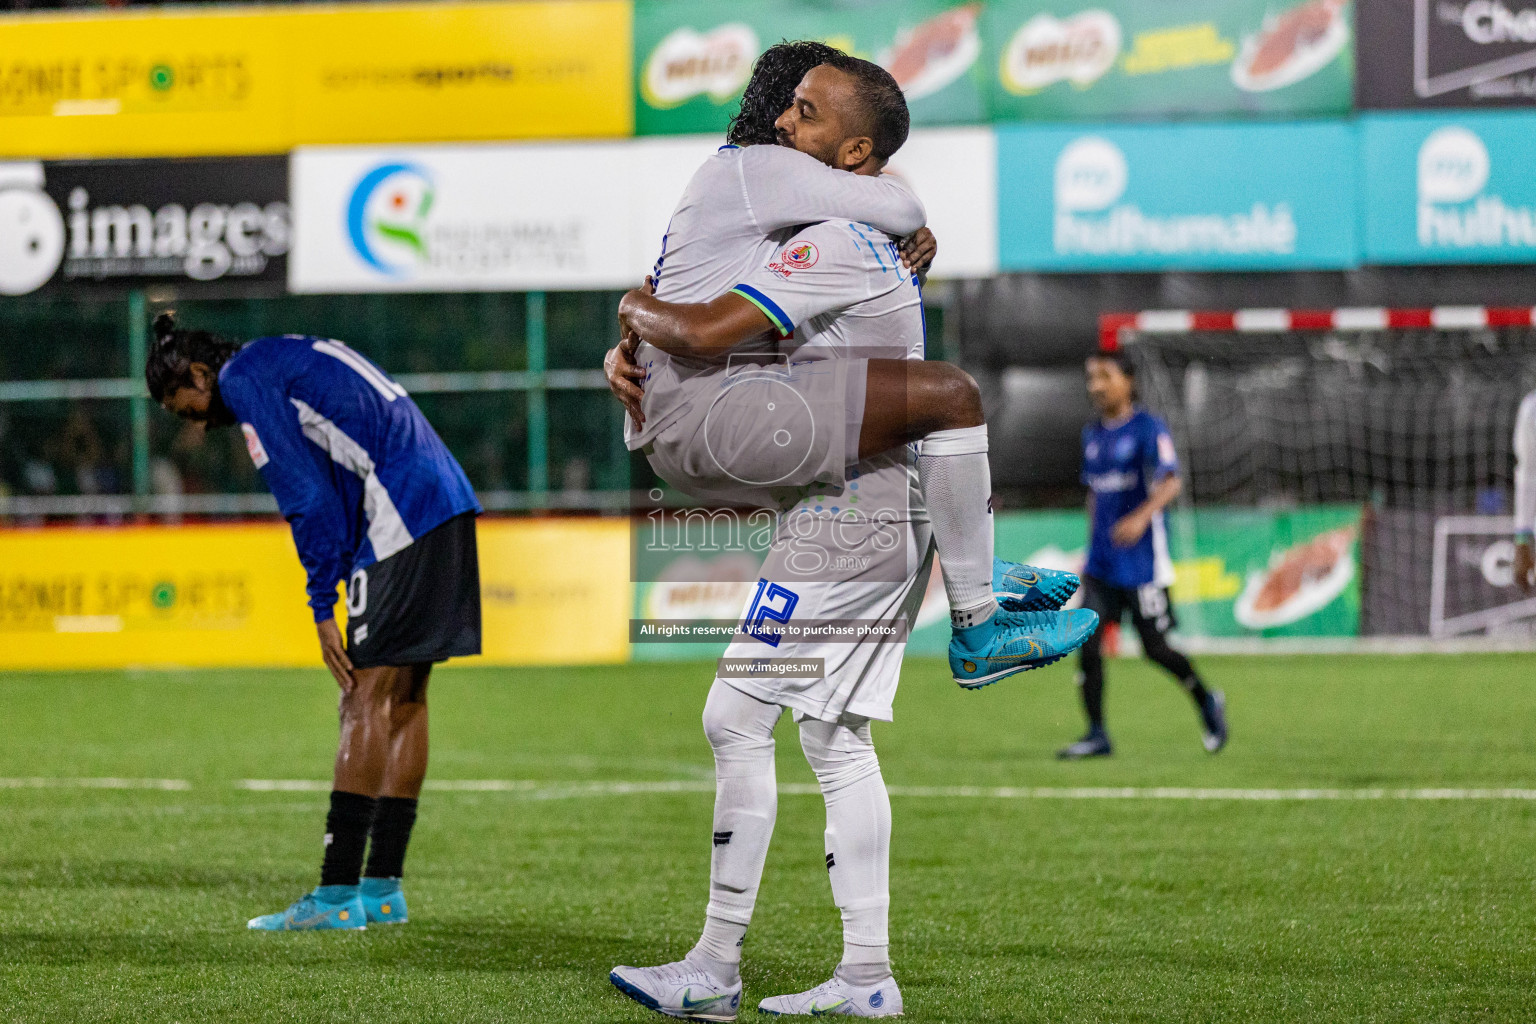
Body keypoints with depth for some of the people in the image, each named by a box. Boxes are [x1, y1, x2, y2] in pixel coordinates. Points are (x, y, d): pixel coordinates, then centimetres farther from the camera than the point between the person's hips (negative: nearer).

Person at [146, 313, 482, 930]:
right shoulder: (288, 360, 26)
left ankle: (337, 895, -12)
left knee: (368, 700, -10)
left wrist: (323, 611, -7)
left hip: (403, 518, -10)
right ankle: (383, 889, 13)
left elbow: (309, 497, -10)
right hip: (448, 505, 10)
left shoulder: (243, 378, -2)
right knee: (404, 700, 10)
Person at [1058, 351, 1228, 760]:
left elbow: (1171, 482, -21)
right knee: (1087, 639, -6)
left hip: (1141, 558, -6)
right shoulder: (1092, 435, 14)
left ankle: (1206, 701, 24)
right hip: (1102, 560, 6)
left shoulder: (1148, 428, -8)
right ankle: (1097, 734, -3)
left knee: (1154, 647, -2)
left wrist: (1141, 517, -37)